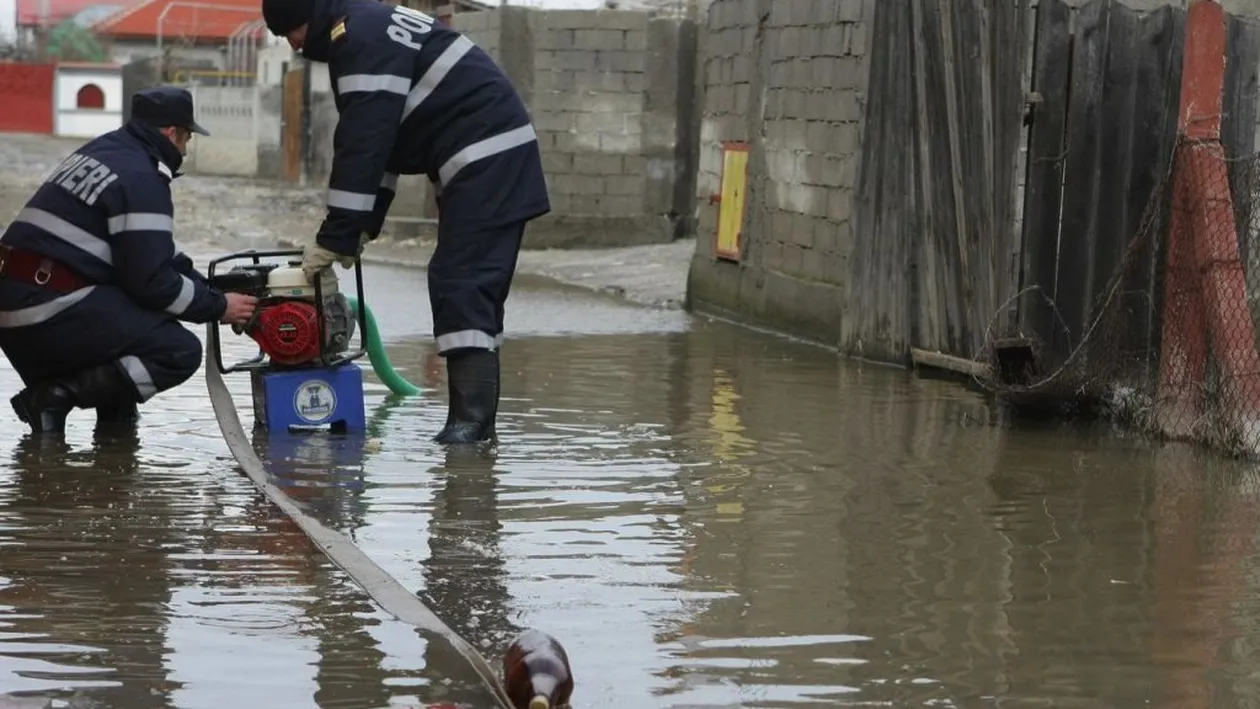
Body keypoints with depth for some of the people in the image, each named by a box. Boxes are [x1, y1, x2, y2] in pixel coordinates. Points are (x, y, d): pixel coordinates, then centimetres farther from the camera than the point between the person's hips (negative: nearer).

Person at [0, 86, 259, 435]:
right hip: (52, 313, -10)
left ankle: (115, 422, 17)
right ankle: (58, 394, -14)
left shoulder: (101, 150, 18)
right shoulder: (142, 180, -10)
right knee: (181, 352, -8)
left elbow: (149, 250, 26)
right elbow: (152, 280, -14)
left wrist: (210, 287, 21)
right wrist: (219, 307, -1)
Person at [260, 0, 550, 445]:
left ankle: (470, 417, -21)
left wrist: (336, 236, -16)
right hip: (490, 157, 11)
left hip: (486, 158, -11)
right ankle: (475, 417, 11)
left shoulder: (361, 37, -14)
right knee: (474, 286, 10)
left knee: (461, 284, -15)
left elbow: (362, 144, -19)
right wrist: (360, 229, 15)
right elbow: (378, 141, 22)